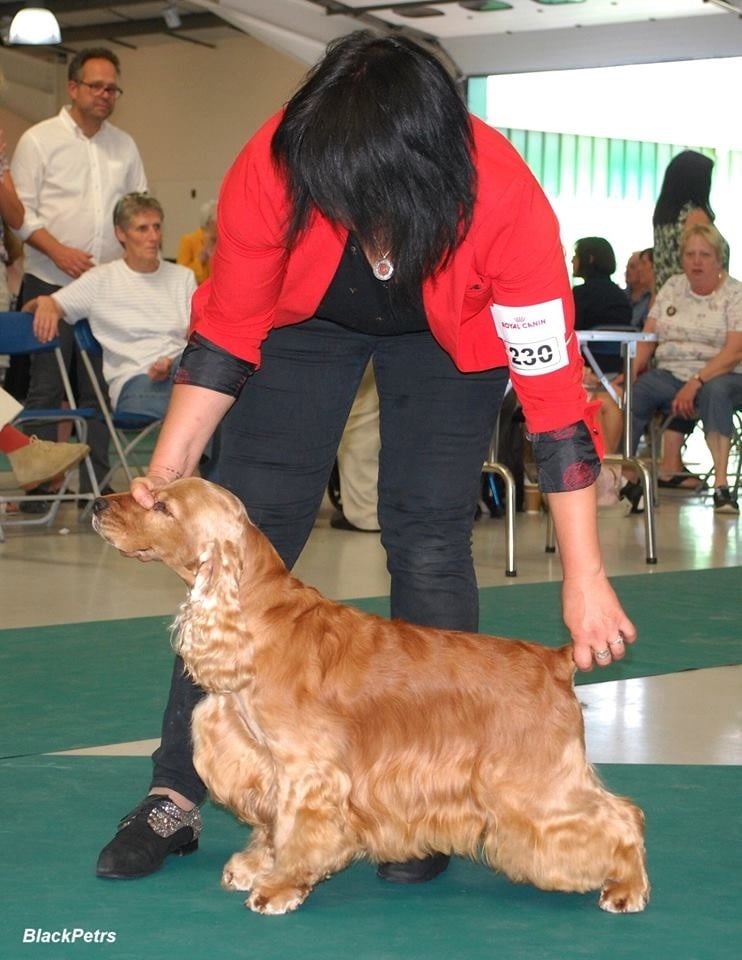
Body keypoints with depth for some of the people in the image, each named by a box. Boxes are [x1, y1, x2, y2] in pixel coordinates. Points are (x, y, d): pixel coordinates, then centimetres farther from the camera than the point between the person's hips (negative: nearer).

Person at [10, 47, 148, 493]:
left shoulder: (124, 145, 14)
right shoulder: (39, 140, 0)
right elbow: (21, 211, -4)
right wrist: (59, 252, -18)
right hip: (51, 285, -4)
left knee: (100, 391, 5)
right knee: (46, 388, -3)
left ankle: (96, 487, 11)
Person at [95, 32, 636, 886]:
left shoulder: (507, 204, -38)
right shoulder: (274, 167, -36)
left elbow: (554, 392, -32)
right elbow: (224, 337, -21)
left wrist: (584, 578, -31)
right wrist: (165, 474, -31)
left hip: (448, 335, -1)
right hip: (308, 316, 1)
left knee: (427, 541, -11)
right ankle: (176, 795, -2)